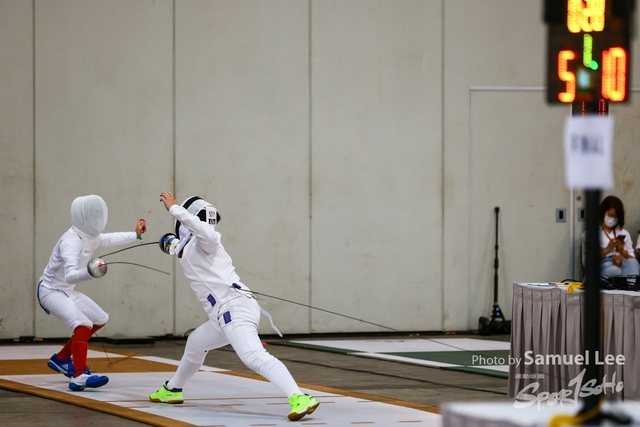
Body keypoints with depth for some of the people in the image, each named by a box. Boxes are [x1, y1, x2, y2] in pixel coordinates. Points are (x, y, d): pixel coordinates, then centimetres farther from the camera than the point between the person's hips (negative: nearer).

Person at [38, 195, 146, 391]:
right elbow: (70, 276, -44)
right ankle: (79, 376, -39)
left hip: (66, 291, 10)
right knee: (83, 325, -29)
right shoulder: (71, 242, -30)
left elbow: (109, 239, 20)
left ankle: (61, 359, 26)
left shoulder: (90, 236, -3)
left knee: (100, 319, 19)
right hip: (50, 291, -10)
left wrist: (136, 234, 24)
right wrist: (90, 273, -61)